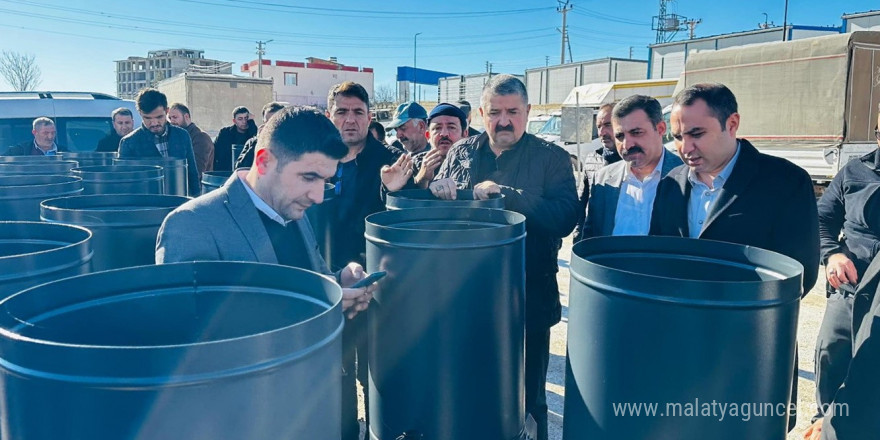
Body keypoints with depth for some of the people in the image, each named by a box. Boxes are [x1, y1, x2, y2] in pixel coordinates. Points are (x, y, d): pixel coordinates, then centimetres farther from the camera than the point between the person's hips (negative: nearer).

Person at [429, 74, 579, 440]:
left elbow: (565, 218, -16)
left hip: (528, 301, -2)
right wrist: (435, 188, -10)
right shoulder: (462, 152, 7)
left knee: (527, 400, 12)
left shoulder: (552, 158, -2)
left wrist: (505, 194, -25)